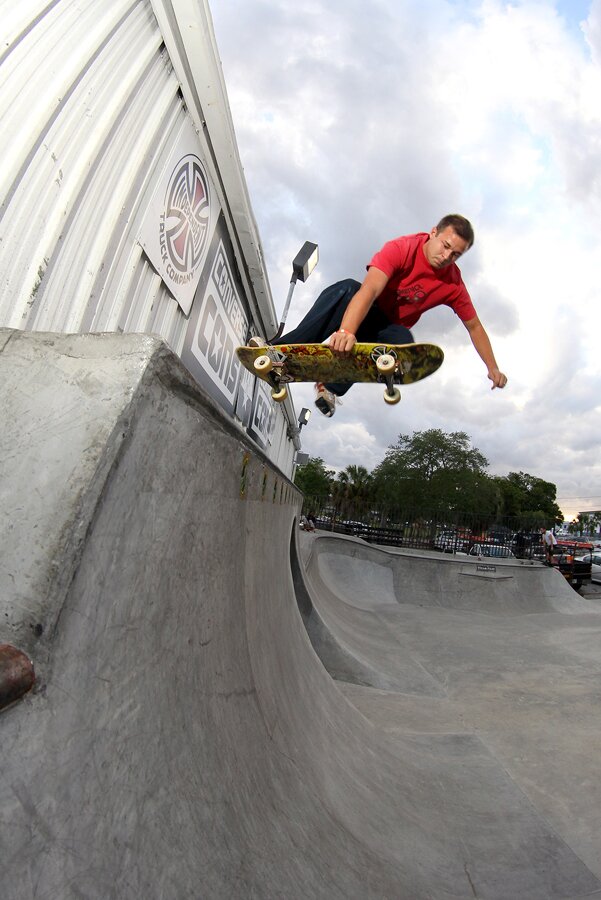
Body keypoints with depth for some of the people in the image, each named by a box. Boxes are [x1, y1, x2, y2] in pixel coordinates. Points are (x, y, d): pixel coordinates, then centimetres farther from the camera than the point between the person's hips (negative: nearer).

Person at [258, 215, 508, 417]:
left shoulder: (453, 284, -7)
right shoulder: (402, 248, -19)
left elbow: (474, 326, 5)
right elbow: (370, 289, -37)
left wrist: (493, 368, 3)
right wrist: (346, 331, -54)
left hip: (390, 327, 3)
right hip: (361, 312, -2)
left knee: (402, 339, -35)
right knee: (347, 288, -35)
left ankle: (331, 385, -35)